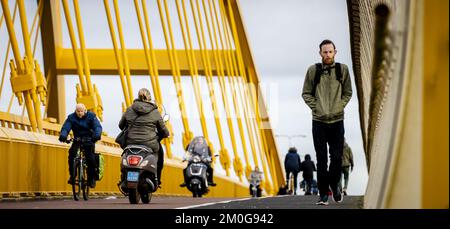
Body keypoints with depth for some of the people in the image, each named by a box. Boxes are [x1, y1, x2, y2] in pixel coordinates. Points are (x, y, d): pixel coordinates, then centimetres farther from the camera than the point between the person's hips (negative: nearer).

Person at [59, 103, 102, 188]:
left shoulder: (91, 116, -3)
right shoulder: (71, 117, 0)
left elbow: (97, 126, -16)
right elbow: (65, 128, -12)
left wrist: (97, 134, -39)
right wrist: (63, 135, -36)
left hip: (89, 140, -2)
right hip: (77, 140, 2)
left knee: (91, 158, -20)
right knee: (72, 153, -25)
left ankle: (91, 178, -4)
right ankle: (72, 176, -14)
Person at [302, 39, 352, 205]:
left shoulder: (343, 69, 2)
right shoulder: (313, 70, -1)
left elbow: (348, 93, 9)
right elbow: (306, 93, 4)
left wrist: (340, 106, -4)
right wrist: (316, 107, -7)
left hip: (337, 120, 1)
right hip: (319, 121, -1)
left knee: (337, 157, 2)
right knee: (321, 159, 1)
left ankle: (334, 185, 27)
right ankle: (323, 193, 6)